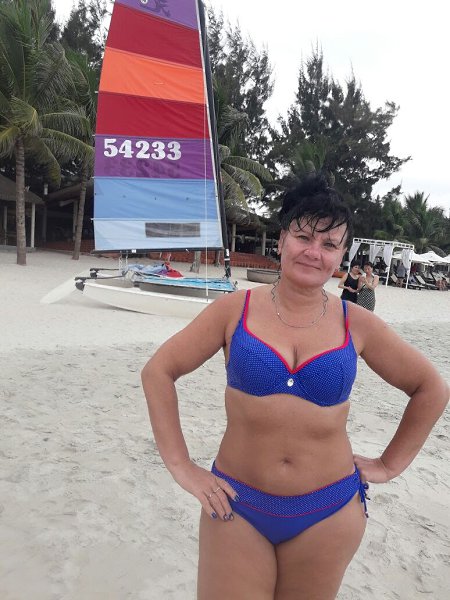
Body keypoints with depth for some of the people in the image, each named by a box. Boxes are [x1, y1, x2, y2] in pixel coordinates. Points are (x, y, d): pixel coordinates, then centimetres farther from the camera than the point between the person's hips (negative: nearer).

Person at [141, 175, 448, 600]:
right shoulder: (236, 309, -8)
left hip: (328, 513, 2)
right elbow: (158, 372, -4)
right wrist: (181, 465, -6)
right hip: (237, 506, -1)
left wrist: (390, 464, 6)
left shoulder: (356, 324, -5)